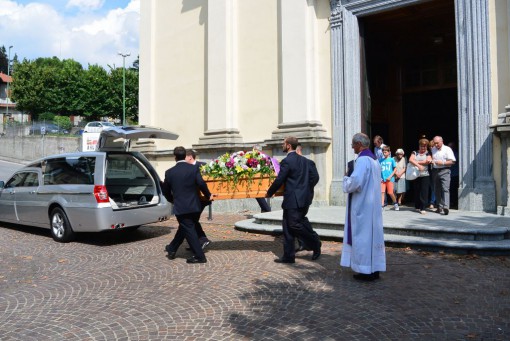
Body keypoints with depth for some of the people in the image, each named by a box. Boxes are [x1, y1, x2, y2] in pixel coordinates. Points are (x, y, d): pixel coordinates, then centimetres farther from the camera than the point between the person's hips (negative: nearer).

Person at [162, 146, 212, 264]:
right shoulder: (194, 168, -5)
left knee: (189, 231, 4)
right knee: (184, 228, 20)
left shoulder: (169, 172, -2)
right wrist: (208, 196, -1)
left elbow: (166, 191, 8)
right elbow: (201, 183, -17)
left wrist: (173, 200, 27)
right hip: (195, 206, 3)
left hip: (180, 207, -2)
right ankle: (172, 249, 36)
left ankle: (200, 256, 5)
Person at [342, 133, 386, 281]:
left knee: (362, 236, -1)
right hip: (372, 205, 9)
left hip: (362, 206, -9)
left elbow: (355, 182, -26)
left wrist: (346, 178, -7)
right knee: (372, 234, 13)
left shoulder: (362, 159, -17)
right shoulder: (374, 159, 13)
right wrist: (351, 178, 14)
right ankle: (375, 269, 20)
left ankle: (366, 271, 6)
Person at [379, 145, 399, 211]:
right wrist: (379, 177, -2)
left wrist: (390, 176, -8)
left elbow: (395, 169, 2)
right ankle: (382, 206, -4)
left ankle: (395, 203, 24)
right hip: (382, 179, 2)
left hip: (389, 179, -2)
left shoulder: (391, 160, 1)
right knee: (382, 192, -7)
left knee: (390, 192, -1)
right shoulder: (381, 160, 8)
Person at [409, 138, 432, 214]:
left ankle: (422, 208, -5)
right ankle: (417, 207, 18)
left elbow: (428, 161, -8)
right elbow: (410, 160, -5)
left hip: (425, 175, -1)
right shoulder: (415, 153, 12)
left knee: (424, 191, -7)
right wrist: (418, 165, -18)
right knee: (416, 191, 6)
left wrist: (416, 162, -6)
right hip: (416, 175, 1)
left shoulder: (428, 153, 10)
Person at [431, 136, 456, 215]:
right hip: (435, 171, 5)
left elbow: (453, 161, -4)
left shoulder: (447, 149, 0)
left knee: (445, 189, -15)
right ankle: (439, 207, 16)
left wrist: (442, 163, -14)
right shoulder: (432, 150, 15)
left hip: (444, 171, -5)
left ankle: (446, 207, -22)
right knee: (437, 190, 8)